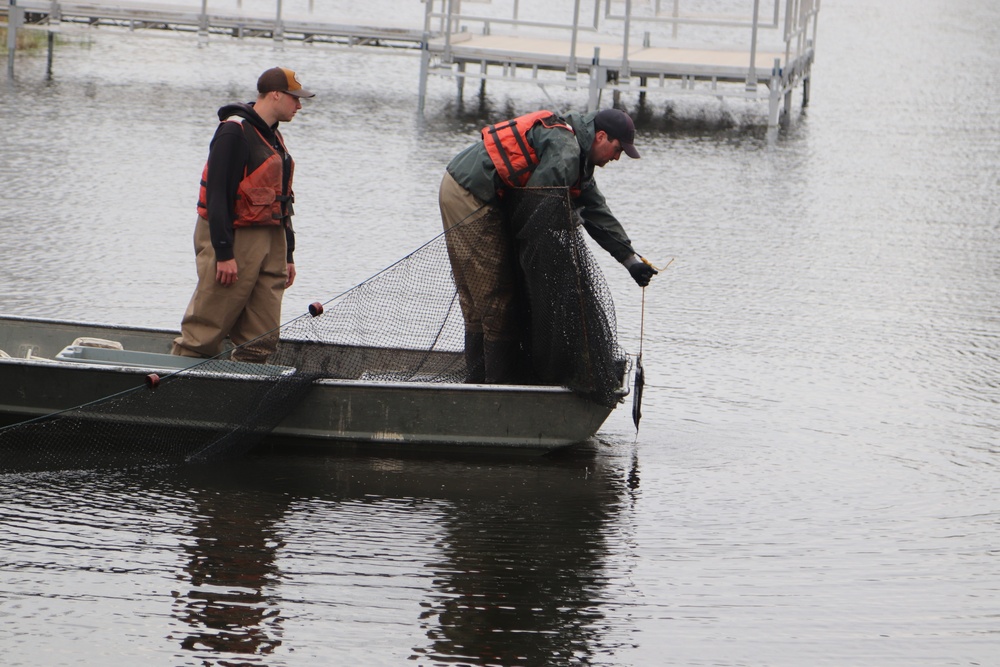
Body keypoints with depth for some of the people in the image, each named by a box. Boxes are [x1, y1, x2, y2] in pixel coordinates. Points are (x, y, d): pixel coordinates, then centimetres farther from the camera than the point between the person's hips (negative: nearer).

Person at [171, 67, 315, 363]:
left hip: (270, 240, 9)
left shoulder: (273, 138, 19)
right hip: (235, 239, -9)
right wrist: (224, 254, -21)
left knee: (261, 340, 4)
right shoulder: (234, 132, -12)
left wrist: (287, 254, 20)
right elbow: (218, 194, -17)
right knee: (205, 333, -8)